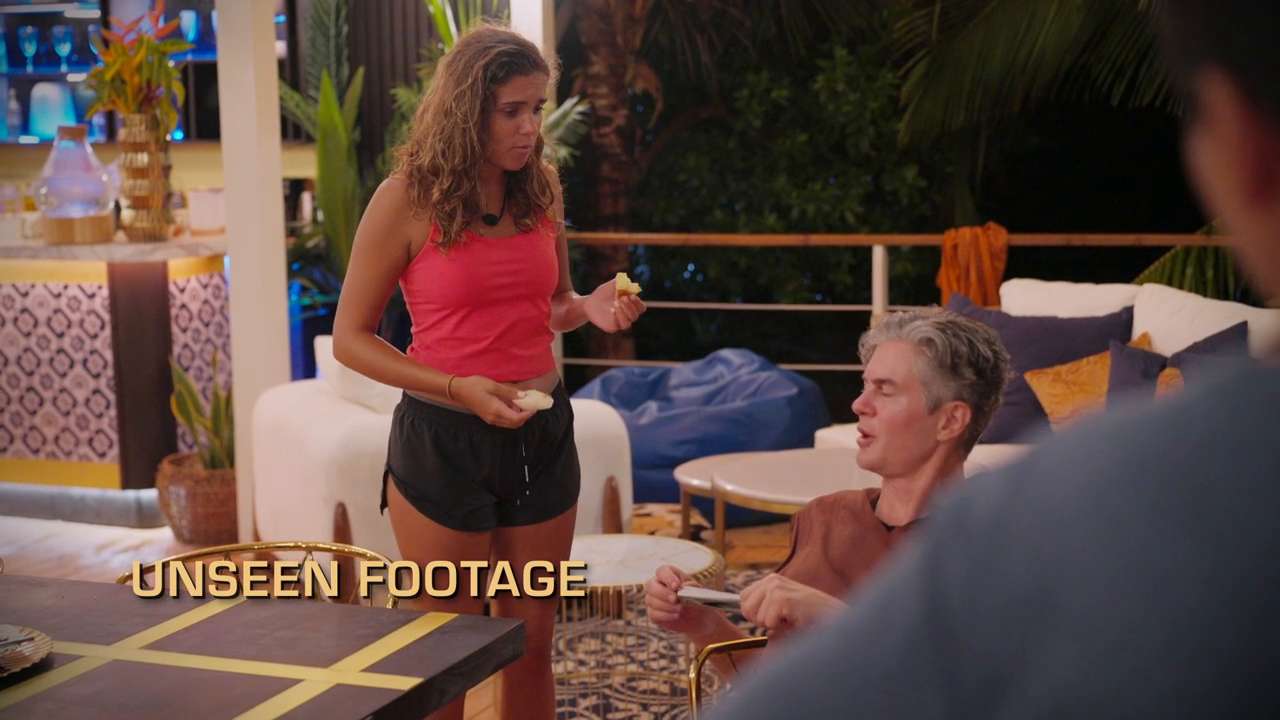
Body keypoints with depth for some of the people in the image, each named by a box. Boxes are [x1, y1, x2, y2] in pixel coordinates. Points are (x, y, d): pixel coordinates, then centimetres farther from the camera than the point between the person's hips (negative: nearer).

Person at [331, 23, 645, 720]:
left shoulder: (542, 190, 3)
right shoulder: (407, 199, -11)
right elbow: (350, 338, -8)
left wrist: (590, 308, -5)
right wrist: (459, 388, -19)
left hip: (542, 434, 5)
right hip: (444, 436, -4)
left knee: (531, 644, 14)